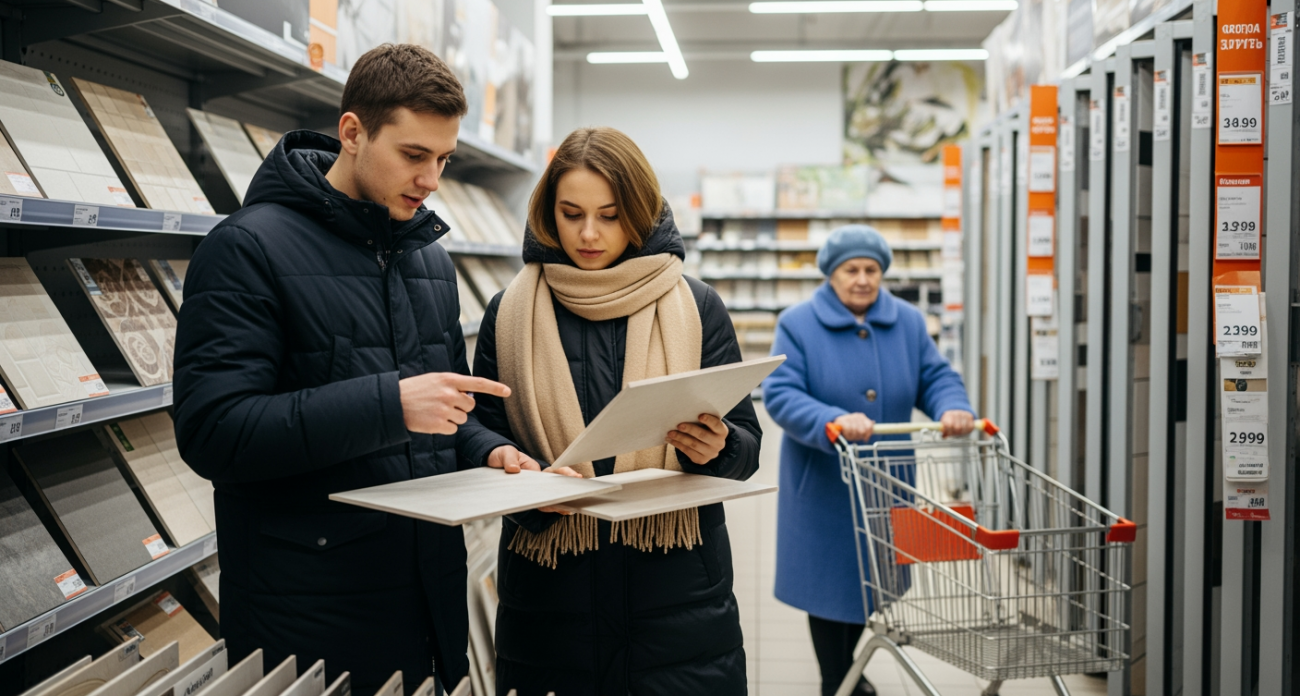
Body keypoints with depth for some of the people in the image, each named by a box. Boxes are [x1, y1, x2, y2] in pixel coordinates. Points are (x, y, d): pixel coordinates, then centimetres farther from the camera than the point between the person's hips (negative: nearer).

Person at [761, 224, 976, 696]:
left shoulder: (907, 322, 6)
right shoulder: (798, 324, -8)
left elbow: (936, 377, 2)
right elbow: (779, 394, -17)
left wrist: (953, 409, -22)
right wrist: (832, 421, -34)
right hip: (823, 483, -4)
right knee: (829, 578, 1)